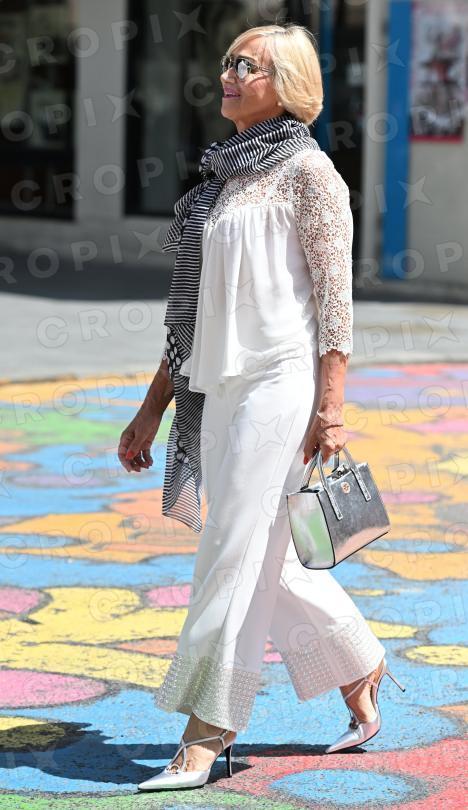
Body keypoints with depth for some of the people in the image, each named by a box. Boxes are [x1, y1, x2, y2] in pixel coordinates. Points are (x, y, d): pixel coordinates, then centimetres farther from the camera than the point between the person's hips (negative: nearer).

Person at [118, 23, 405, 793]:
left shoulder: (307, 172, -5)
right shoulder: (223, 176, 17)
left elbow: (334, 295, -10)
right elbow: (195, 312, 19)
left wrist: (329, 405, -18)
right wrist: (152, 409, 17)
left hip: (280, 384, -8)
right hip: (219, 388, 8)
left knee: (237, 555, -8)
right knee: (269, 564, 12)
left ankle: (205, 737, -4)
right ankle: (360, 680, 30)